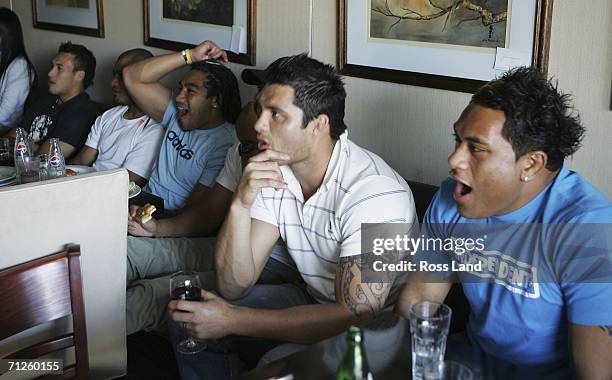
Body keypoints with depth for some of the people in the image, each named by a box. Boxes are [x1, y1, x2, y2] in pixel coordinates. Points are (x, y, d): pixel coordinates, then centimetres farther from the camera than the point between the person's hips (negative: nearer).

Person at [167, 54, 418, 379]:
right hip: (314, 300, 7)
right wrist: (241, 203, -26)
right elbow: (234, 287, -9)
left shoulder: (374, 191, -28)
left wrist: (234, 320, -27)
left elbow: (357, 315, -31)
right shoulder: (273, 173, -6)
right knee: (190, 320, 1)